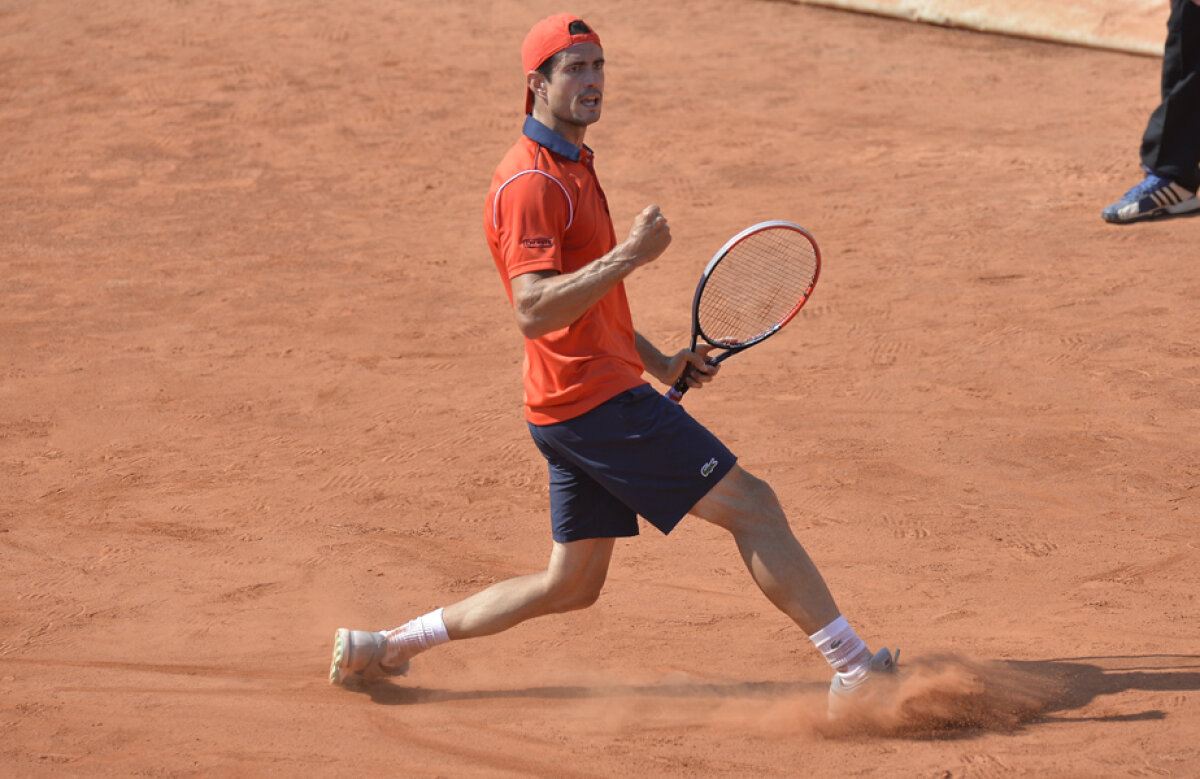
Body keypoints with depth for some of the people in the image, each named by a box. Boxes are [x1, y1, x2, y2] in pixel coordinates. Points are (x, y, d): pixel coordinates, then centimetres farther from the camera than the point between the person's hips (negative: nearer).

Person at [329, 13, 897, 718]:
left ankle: (384, 647, 20)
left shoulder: (574, 167, 18)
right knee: (752, 505, -9)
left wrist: (659, 362, 21)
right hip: (597, 401, -10)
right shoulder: (531, 182, -15)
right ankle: (856, 670, -6)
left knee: (570, 586, 15)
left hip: (576, 411, 10)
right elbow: (534, 311, -25)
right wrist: (630, 254, -28)